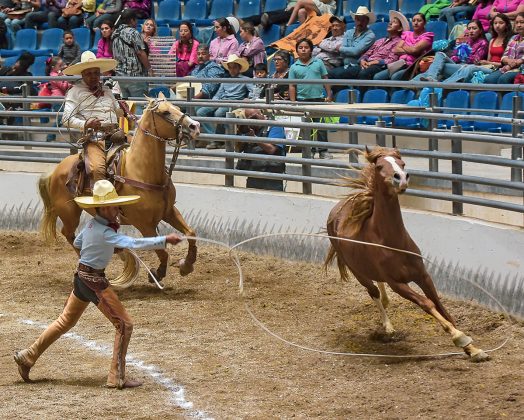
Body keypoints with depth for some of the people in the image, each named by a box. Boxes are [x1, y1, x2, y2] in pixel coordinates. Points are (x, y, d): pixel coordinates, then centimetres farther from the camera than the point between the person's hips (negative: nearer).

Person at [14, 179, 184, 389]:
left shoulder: (91, 225, 5)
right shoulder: (104, 232, -23)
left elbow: (77, 243, 23)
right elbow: (135, 243, -32)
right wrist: (165, 240, -34)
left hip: (82, 276, 9)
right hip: (94, 281, -9)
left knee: (66, 321, 23)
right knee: (124, 324, -3)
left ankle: (27, 357, 29)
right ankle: (117, 378, -2)